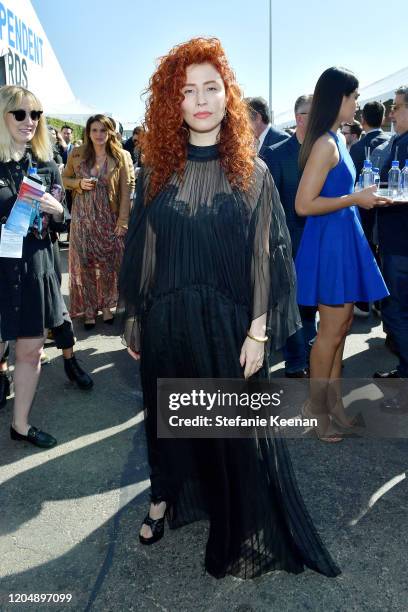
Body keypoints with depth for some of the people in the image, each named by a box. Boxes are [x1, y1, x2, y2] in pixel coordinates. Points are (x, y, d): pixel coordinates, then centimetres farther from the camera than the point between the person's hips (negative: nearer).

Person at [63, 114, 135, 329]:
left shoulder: (121, 156, -2)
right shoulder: (77, 154, 2)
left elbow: (127, 190, -4)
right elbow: (65, 178, 14)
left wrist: (123, 220, -10)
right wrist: (79, 184, -8)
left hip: (109, 217, -1)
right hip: (83, 216, 1)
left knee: (109, 262, 4)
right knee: (84, 262, 4)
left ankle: (106, 305, 23)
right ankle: (88, 309, 16)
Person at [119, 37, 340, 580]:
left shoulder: (251, 172, -3)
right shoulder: (156, 172, 2)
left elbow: (268, 253, -4)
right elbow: (139, 249, 6)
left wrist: (258, 332, -9)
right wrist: (133, 321, 7)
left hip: (226, 322, -2)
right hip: (166, 321, 2)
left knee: (234, 426, 10)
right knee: (167, 419, 18)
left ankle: (240, 528, 34)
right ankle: (167, 497, 44)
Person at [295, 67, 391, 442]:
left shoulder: (337, 139, 11)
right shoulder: (326, 143, -17)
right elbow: (304, 204, -22)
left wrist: (362, 198, 8)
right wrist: (355, 199, -16)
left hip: (342, 237, 10)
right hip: (329, 240, -10)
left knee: (341, 326, 16)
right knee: (332, 330, 1)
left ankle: (333, 399, 29)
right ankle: (316, 407, 17)